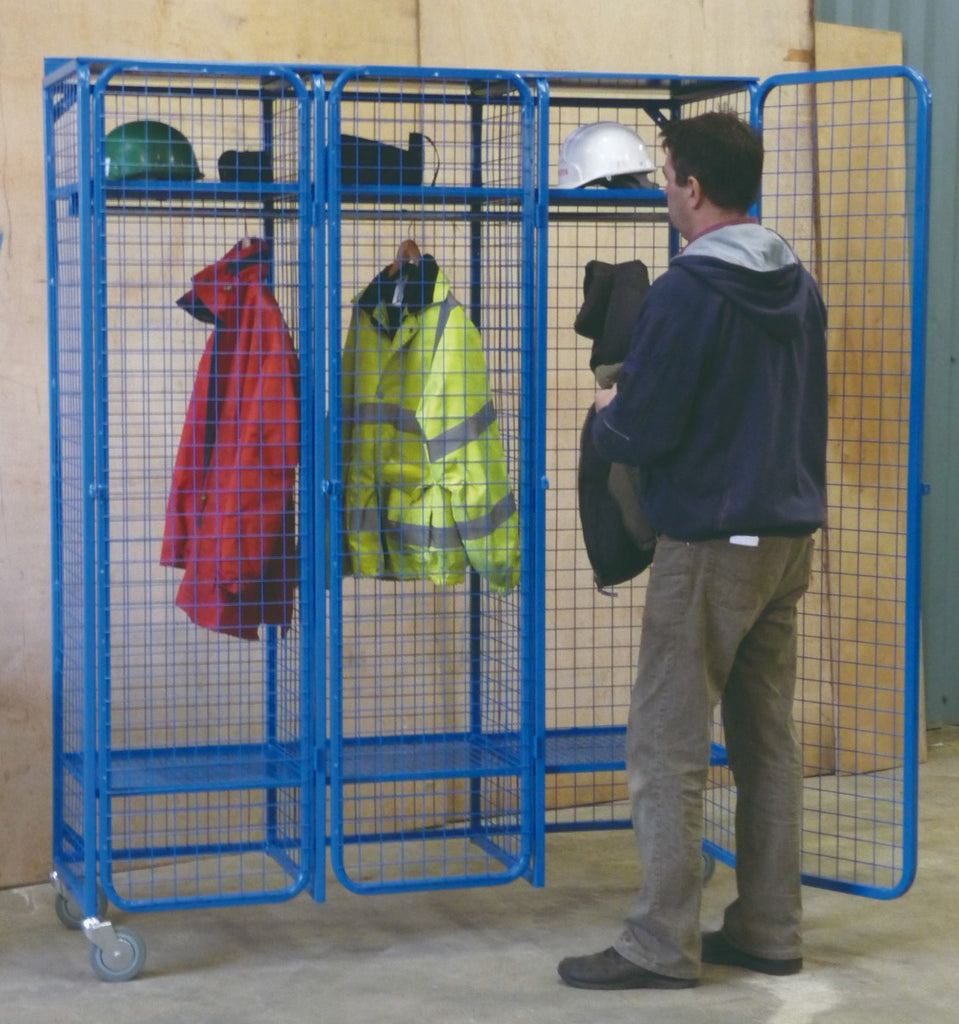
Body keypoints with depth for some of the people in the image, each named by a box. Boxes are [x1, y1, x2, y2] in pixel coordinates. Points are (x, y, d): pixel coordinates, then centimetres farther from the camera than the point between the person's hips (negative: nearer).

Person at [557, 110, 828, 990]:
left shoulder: (687, 292, -15)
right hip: (788, 538, 8)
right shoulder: (799, 286, 10)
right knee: (768, 740, 12)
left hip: (709, 546, -8)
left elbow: (639, 434, -14)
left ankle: (663, 945, 3)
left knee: (666, 750, -1)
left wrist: (608, 412, 6)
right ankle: (769, 929, 19)